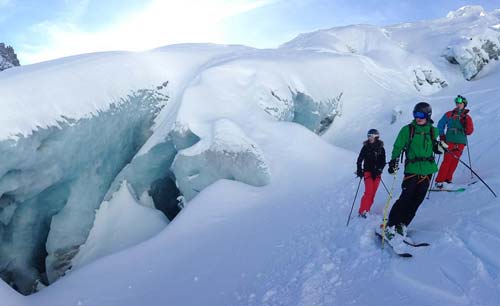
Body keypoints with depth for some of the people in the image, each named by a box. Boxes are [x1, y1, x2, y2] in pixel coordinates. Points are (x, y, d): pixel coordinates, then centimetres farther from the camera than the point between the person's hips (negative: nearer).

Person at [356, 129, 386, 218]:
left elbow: (383, 162, 6)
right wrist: (359, 170, -9)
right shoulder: (365, 147, 2)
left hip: (377, 173, 2)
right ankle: (362, 211, -10)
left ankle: (367, 210, 10)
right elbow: (359, 160, 2)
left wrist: (379, 169, -10)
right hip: (368, 171, -2)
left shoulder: (381, 149, 6)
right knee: (369, 192, -14)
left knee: (373, 193, 1)